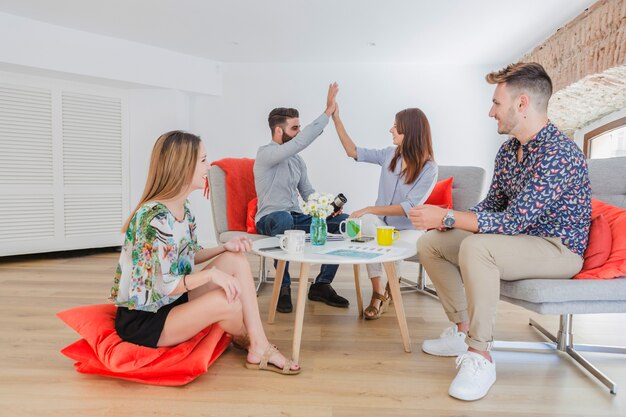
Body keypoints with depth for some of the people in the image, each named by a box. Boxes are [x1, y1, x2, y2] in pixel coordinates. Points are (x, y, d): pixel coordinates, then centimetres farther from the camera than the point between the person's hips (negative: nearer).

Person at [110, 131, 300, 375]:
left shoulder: (184, 209, 2)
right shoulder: (155, 218, -27)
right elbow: (163, 287, -27)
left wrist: (225, 247, -5)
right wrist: (212, 274, -24)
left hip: (172, 302, 9)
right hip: (142, 320, -9)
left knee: (235, 259, -7)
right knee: (229, 300, -28)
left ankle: (259, 346, -6)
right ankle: (255, 345, 9)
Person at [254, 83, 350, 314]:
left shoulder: (297, 160, 15)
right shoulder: (265, 153, -10)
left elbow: (308, 192, 15)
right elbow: (301, 142, -25)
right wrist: (328, 111, -22)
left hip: (296, 218, 7)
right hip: (270, 219, -7)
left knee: (344, 220, -10)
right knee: (284, 218, -44)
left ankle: (321, 284, -6)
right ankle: (284, 287, -26)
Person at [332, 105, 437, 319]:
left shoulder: (429, 168, -12)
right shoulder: (389, 155, 2)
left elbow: (408, 208, -19)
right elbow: (354, 152, 6)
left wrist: (370, 209, -25)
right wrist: (336, 118, 3)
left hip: (409, 229, -3)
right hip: (381, 223, 3)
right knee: (365, 222, -32)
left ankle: (390, 290, 4)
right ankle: (378, 292, -22)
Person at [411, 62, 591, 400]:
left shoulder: (559, 154, -24)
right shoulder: (508, 150, 4)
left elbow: (512, 222, -29)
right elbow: (491, 205, 9)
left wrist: (447, 217, -25)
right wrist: (448, 220, -7)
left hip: (559, 249, -9)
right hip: (517, 240, 9)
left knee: (475, 247, -37)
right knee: (430, 242, 0)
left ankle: (480, 356, -23)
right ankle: (463, 329, 8)